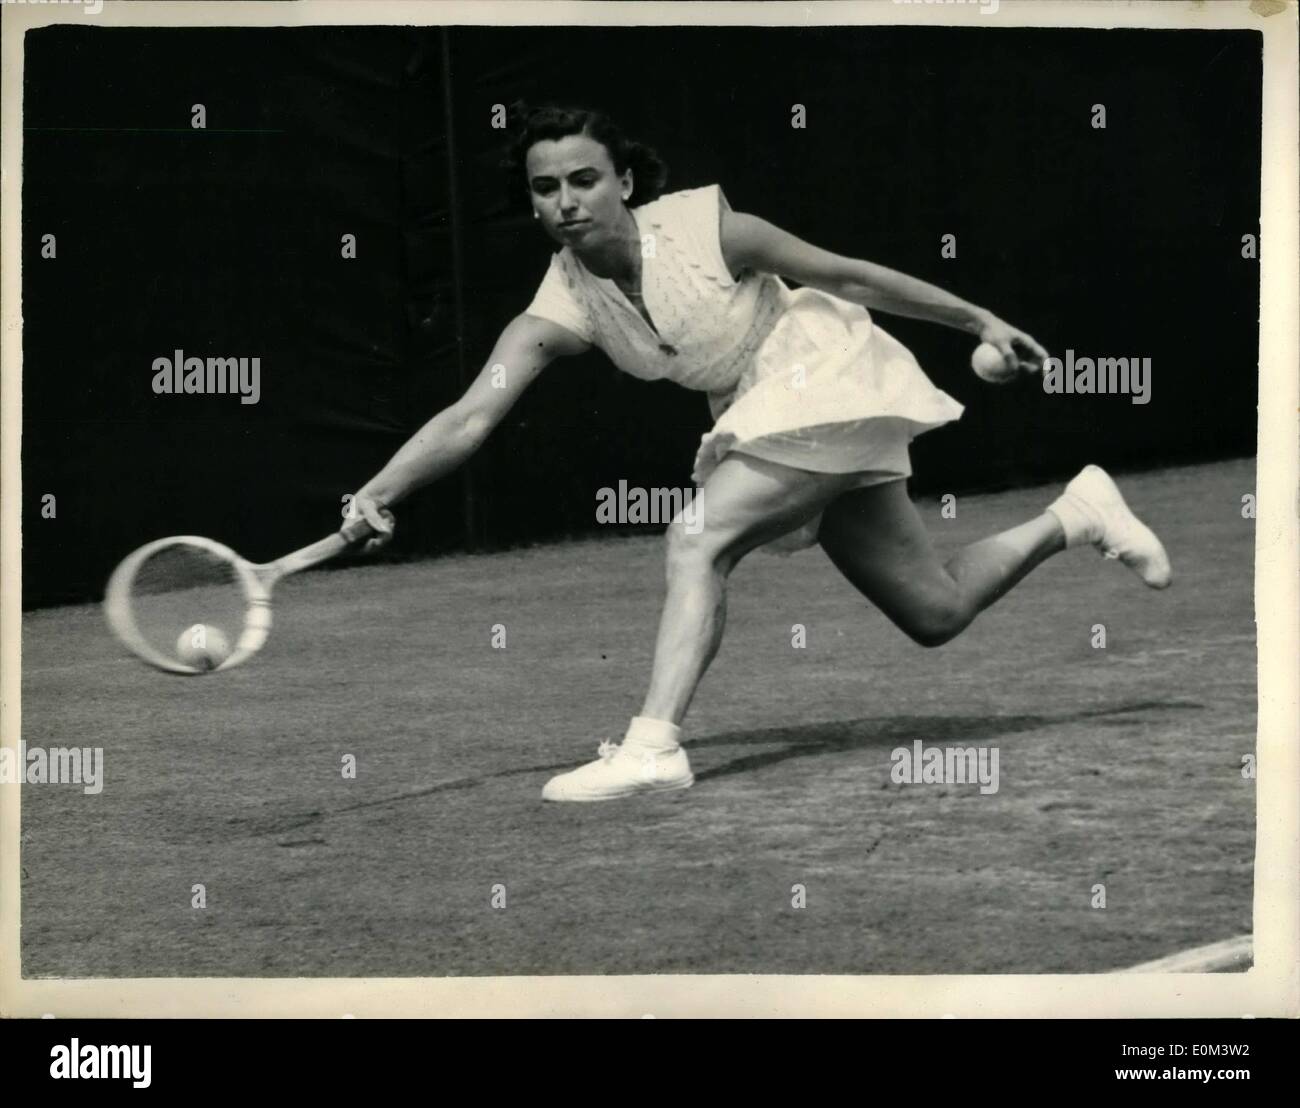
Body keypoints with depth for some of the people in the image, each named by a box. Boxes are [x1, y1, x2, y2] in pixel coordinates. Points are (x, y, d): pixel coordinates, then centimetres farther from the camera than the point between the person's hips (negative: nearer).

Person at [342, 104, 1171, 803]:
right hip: (756, 415, 6)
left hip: (826, 372, -6)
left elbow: (844, 276, -12)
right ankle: (1076, 516, 35)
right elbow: (468, 419, -19)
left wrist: (978, 320, -3)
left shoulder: (707, 229, -24)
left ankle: (654, 746, -30)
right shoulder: (559, 312, -12)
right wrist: (379, 494, -36)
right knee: (937, 615, 13)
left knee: (698, 542, -27)